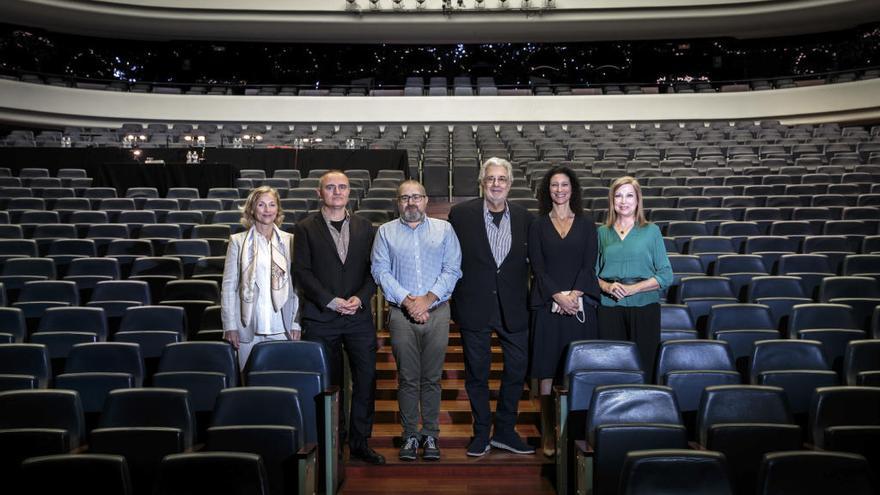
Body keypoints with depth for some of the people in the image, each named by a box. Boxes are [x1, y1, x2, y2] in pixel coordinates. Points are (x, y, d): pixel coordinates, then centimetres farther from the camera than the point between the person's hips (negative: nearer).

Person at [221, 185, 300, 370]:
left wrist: (296, 323, 2)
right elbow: (228, 286, 2)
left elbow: (297, 285, 8)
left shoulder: (289, 241, 7)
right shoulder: (238, 241, 3)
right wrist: (230, 325, -3)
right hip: (249, 328, -1)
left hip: (282, 328, 1)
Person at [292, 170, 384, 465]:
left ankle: (360, 443, 16)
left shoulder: (365, 228, 11)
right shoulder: (306, 228, 3)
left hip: (359, 316, 2)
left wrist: (360, 298, -9)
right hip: (320, 319, -2)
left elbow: (373, 269, 8)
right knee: (328, 382, 5)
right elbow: (302, 271, -4)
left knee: (366, 380, 2)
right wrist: (330, 301, -13)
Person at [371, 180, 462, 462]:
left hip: (437, 312, 0)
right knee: (407, 378, 2)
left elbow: (452, 270, 1)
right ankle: (410, 435, 13)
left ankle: (431, 435, 14)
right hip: (401, 313, 0)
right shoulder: (385, 232, 9)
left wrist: (428, 298, -10)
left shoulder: (444, 229, 10)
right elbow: (381, 272, 0)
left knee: (432, 378, 4)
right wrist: (406, 301, -11)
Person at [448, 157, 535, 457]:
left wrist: (529, 301, -1)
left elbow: (532, 261, 7)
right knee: (477, 372, 9)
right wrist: (455, 299, -5)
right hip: (475, 306, -2)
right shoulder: (461, 214, -3)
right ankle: (481, 432, 25)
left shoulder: (524, 218, 4)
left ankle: (505, 431, 26)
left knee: (517, 369, 8)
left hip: (513, 308, 2)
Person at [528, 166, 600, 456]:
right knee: (548, 370, 1)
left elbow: (589, 264, 2)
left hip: (580, 304, 1)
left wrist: (575, 295, -12)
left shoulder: (586, 223, 9)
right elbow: (537, 267, -1)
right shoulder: (539, 225, 7)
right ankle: (548, 433, 8)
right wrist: (558, 296, -13)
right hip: (548, 305, 0)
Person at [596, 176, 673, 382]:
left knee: (643, 369, -2)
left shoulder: (651, 231, 5)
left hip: (644, 307, -1)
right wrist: (607, 286, -9)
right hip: (610, 309, 1)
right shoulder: (602, 232, 11)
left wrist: (632, 288, -11)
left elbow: (666, 276, 1)